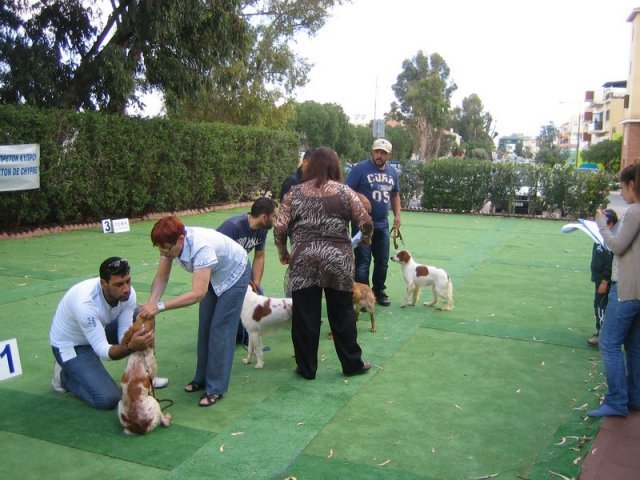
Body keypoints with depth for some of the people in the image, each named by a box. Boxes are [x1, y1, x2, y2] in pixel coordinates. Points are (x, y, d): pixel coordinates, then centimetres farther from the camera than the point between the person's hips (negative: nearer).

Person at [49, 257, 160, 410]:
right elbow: (102, 350, -36)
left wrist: (136, 343, -38)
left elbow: (124, 336, -15)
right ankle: (65, 376, 8)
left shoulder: (128, 294, -20)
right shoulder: (85, 302, -38)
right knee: (108, 400, -19)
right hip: (70, 345, -6)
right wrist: (130, 347, -55)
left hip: (98, 333, 6)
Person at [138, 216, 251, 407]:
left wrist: (159, 306, -50)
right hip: (214, 276, 7)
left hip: (234, 274, -7)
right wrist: (150, 303, -31)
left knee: (220, 329, -8)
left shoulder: (200, 246, -43)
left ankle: (215, 388, 1)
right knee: (204, 327, 10)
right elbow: (161, 278, -14)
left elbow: (198, 293, -47)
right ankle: (202, 378, 23)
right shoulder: (171, 243, -22)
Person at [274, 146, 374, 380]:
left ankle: (307, 368, 20)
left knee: (305, 316, 10)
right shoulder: (344, 192, 0)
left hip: (303, 261, 0)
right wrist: (366, 237, 21)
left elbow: (279, 228, -2)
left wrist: (283, 252, 15)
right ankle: (352, 363, 25)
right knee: (342, 314, 13)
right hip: (338, 260, 0)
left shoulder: (295, 193, 2)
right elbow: (366, 223, -1)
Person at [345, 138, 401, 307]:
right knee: (362, 262, -2)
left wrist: (397, 215, 10)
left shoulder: (393, 172, 9)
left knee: (382, 261, 15)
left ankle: (379, 292, 30)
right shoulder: (360, 168, -10)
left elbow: (395, 195, 21)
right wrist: (359, 197, -28)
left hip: (382, 225, 6)